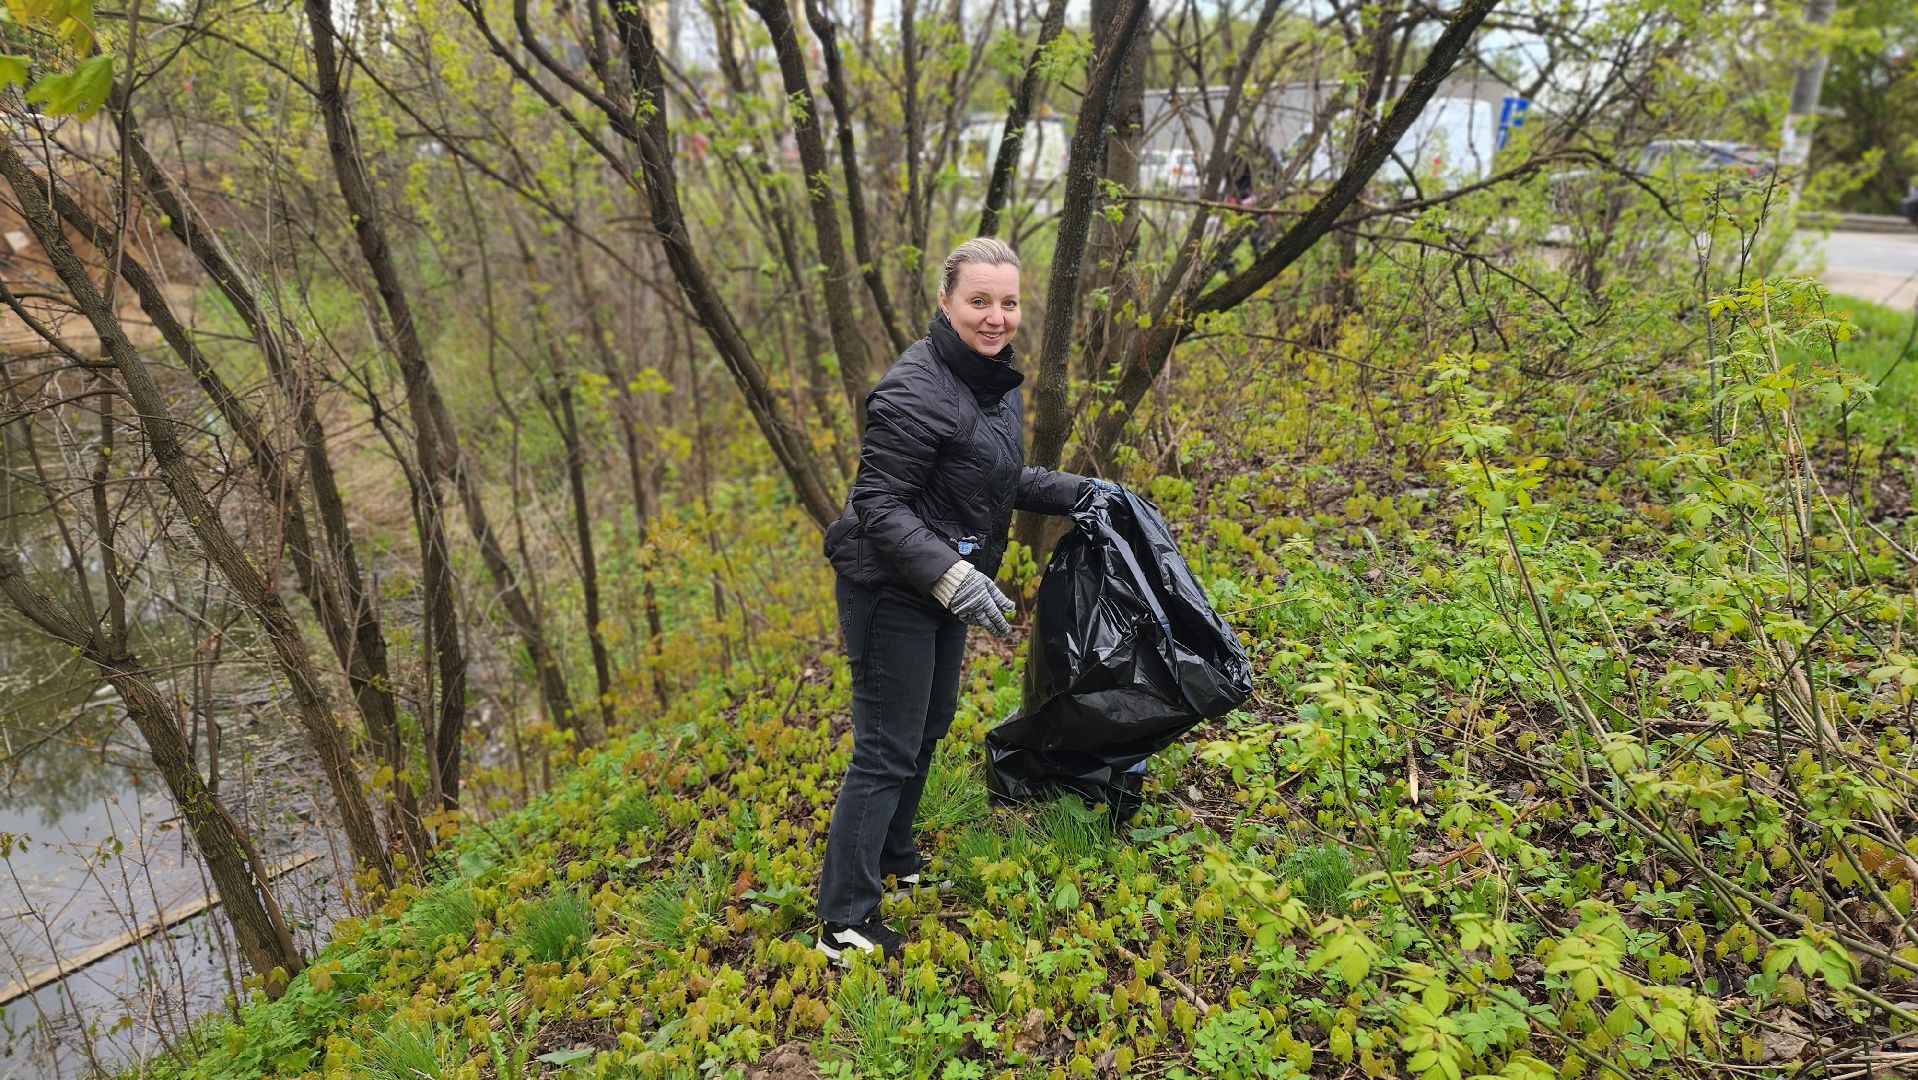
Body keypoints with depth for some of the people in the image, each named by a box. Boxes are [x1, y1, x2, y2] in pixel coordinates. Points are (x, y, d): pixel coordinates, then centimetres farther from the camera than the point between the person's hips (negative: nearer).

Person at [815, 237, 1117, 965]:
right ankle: (845, 925, 6)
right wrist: (952, 575, -34)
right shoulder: (915, 391, -24)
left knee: (930, 725, 21)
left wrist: (1077, 493, 14)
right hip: (890, 592, -9)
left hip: (947, 587, 10)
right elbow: (878, 504, -26)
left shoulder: (996, 381, 6)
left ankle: (893, 860, 41)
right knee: (887, 749, -5)